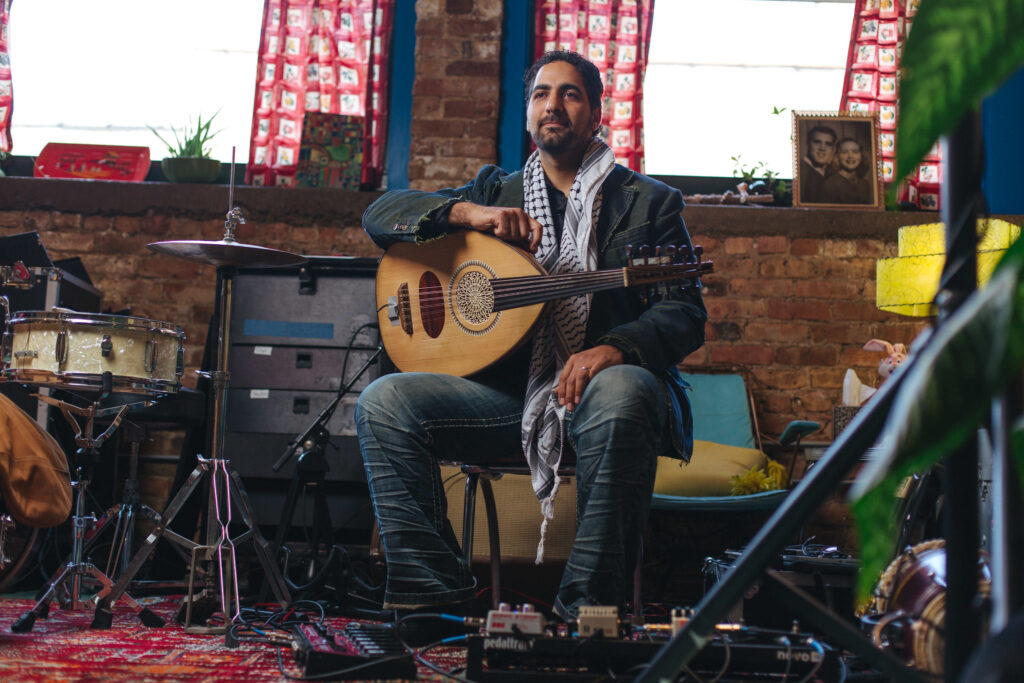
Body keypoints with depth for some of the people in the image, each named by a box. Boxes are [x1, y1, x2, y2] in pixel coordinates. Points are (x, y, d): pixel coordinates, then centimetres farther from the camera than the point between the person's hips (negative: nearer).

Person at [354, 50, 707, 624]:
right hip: (511, 392, 3)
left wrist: (614, 348, -23)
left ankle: (588, 608, -28)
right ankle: (437, 594, -14)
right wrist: (468, 212, -10)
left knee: (621, 395, -39)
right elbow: (381, 213, 9)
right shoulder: (496, 192, 19)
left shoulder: (649, 201, 11)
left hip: (604, 385, -3)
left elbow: (685, 315, -1)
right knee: (383, 403, -19)